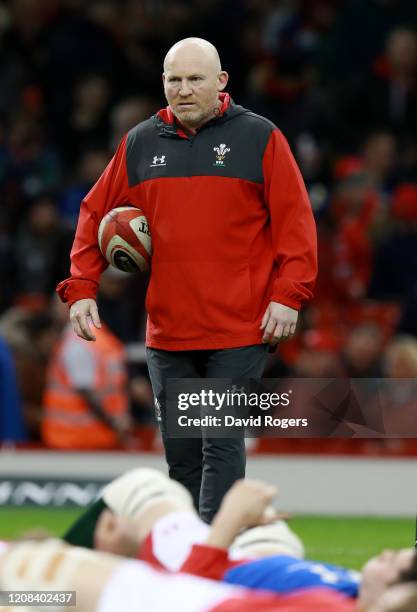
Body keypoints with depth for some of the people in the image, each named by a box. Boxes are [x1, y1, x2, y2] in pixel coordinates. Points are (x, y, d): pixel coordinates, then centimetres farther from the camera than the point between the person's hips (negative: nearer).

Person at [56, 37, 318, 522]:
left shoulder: (259, 138, 1)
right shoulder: (139, 144, 11)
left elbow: (294, 221, -2)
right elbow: (95, 215, 15)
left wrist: (288, 295, -10)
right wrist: (80, 288, 5)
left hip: (240, 330, -4)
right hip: (167, 332, 4)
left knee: (222, 445, -8)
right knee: (180, 452, 8)